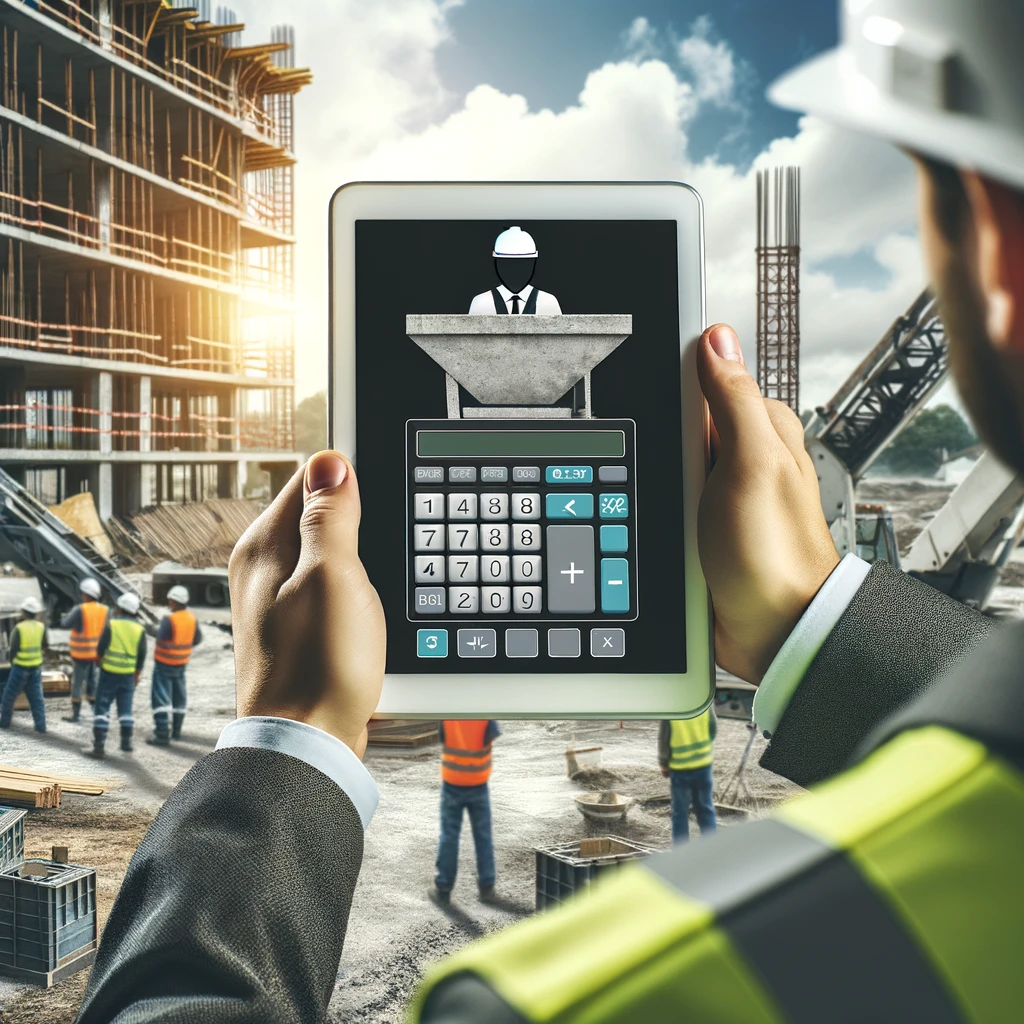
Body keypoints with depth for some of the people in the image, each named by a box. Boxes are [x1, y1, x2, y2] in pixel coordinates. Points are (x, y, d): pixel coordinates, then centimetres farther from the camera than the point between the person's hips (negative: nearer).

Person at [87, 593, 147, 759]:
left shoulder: (111, 625, -8)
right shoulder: (139, 629, 1)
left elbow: (100, 649, -6)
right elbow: (141, 656, 4)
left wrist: (101, 659, 17)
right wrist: (137, 676, 15)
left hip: (109, 672, -3)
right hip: (128, 675, 3)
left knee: (102, 708, 2)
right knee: (125, 709, 16)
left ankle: (99, 746, -2)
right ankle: (126, 743, 19)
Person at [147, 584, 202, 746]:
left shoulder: (169, 620, -23)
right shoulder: (192, 619, -2)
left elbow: (161, 638, -22)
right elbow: (197, 639, 6)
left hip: (164, 663, -7)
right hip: (181, 663, 7)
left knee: (160, 697, -5)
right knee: (179, 696, 19)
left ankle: (162, 734, -12)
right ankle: (176, 729, 31)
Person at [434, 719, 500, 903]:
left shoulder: (445, 714, -9)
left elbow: (442, 738, 0)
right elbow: (494, 736, -16)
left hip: (452, 784, 0)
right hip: (478, 784, 0)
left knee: (449, 835, 9)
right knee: (483, 835, 11)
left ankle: (444, 887, 10)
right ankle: (486, 886, 14)